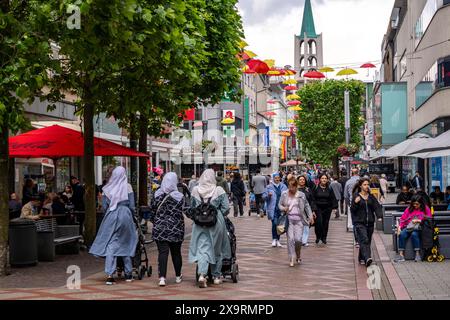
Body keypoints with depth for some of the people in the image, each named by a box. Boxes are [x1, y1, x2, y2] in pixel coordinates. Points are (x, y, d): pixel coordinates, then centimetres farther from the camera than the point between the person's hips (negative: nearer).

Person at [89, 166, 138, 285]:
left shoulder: (107, 189, 3)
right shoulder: (127, 187, 0)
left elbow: (104, 207, 3)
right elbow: (132, 206, -1)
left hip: (111, 217, 0)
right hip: (125, 217, 0)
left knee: (110, 245, -1)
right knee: (126, 244, 13)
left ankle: (109, 275, -12)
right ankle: (128, 274, 21)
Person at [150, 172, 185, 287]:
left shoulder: (157, 195, -2)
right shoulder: (179, 197, -9)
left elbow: (152, 211, 4)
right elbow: (181, 214, -5)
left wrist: (154, 222, 17)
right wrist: (182, 228, 6)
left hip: (160, 229, 1)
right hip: (176, 230, 0)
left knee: (162, 252, -2)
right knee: (176, 252, 13)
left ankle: (162, 277, -14)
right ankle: (178, 276, 27)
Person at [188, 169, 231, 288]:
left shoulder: (195, 190, 0)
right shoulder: (219, 191, -7)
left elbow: (192, 207, 10)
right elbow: (226, 208, -7)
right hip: (216, 223, -1)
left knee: (202, 248, -1)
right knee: (217, 249, 14)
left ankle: (201, 274, -21)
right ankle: (216, 276, 22)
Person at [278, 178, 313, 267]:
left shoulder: (301, 195, 3)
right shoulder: (284, 194, 3)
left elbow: (307, 206, 10)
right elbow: (279, 204, 11)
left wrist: (310, 215, 0)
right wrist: (283, 208, -10)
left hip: (299, 220, 0)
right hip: (289, 220, 0)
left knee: (298, 239, -8)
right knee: (290, 239, -6)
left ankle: (298, 255, 20)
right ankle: (291, 259, 4)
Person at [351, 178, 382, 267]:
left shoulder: (371, 197, 11)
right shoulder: (356, 196, 1)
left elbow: (376, 207, 2)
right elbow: (352, 210, -1)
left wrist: (380, 216, -15)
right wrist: (355, 203, -19)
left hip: (370, 222, 4)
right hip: (360, 222, -4)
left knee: (368, 241, 7)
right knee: (364, 240, -19)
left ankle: (361, 258, 24)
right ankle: (367, 258, -31)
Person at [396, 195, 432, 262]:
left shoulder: (426, 209, 9)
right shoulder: (409, 209, 17)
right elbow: (403, 219, 13)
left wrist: (418, 220, -9)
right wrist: (400, 227, -3)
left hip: (419, 228, -3)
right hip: (408, 227, 3)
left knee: (414, 234, -36)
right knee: (402, 234, -28)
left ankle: (418, 254, -32)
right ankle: (401, 255, -33)